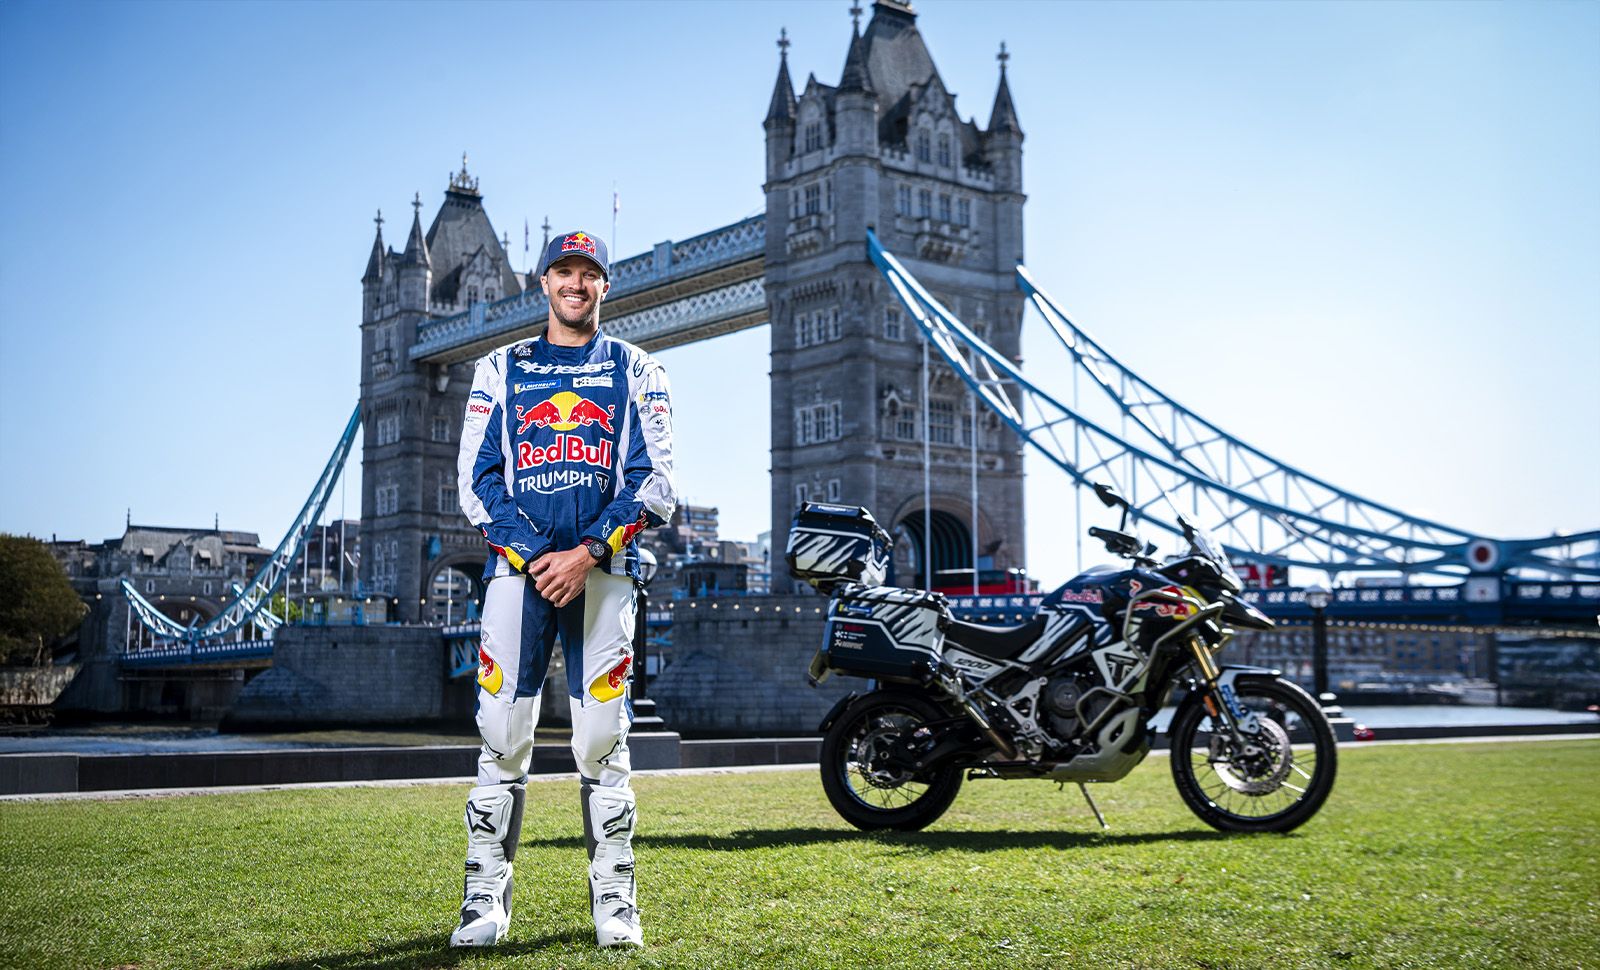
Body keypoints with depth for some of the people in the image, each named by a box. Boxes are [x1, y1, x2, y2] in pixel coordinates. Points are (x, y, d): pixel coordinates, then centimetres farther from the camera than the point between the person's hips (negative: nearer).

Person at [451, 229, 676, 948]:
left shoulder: (636, 372, 13)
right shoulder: (499, 370, 15)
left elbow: (654, 482, 3)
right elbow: (477, 482, 6)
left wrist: (586, 553, -10)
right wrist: (537, 558, -8)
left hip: (602, 566, 0)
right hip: (517, 565, 1)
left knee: (603, 739, -2)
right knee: (502, 734, -4)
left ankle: (613, 900, 6)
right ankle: (486, 897, 4)